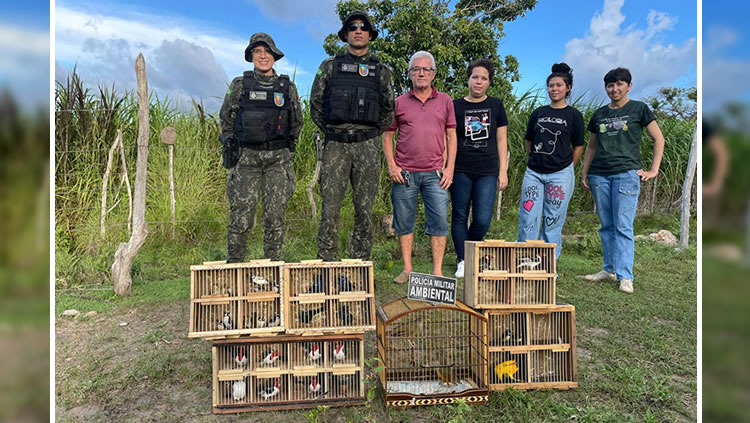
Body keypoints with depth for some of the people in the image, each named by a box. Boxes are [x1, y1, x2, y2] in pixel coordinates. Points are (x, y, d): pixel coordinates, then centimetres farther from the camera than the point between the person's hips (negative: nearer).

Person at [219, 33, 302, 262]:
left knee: (275, 217, 1)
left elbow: (297, 122, 18)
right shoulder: (239, 85, 5)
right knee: (241, 217, -2)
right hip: (246, 158, -1)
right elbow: (226, 119, 14)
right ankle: (233, 266, 11)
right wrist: (234, 145, 16)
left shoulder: (287, 87, 8)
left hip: (278, 159, 1)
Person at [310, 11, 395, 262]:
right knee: (330, 208, -3)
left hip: (367, 147, 1)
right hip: (335, 146, -1)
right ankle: (326, 264, 8)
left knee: (364, 210, 3)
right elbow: (315, 104, 12)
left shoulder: (382, 71, 13)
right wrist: (330, 133, 8)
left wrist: (372, 136, 10)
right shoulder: (329, 66, 11)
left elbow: (388, 110, 17)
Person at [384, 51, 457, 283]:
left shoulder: (445, 101, 10)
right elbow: (387, 135, 10)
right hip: (404, 173, 0)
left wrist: (450, 168, 1)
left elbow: (451, 135, 10)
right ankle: (407, 269, 18)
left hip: (435, 174, 0)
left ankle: (437, 271, 10)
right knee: (404, 222, 5)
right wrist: (391, 165, -2)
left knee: (440, 221, -2)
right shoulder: (399, 103, 8)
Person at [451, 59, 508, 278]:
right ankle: (462, 261, 18)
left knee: (482, 220, -5)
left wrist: (503, 171, 4)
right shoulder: (456, 106, 6)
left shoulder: (496, 106, 10)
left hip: (487, 172, 1)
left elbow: (501, 140, 10)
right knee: (460, 216, 4)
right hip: (461, 171, 0)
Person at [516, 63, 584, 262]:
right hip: (533, 173, 3)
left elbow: (578, 147, 6)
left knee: (553, 221, 3)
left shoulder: (573, 115, 4)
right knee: (527, 219, 0)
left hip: (560, 174, -2)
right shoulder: (538, 113, 11)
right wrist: (535, 162, 10)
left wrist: (565, 170, 4)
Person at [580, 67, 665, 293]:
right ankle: (609, 269, 20)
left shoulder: (639, 109, 5)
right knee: (606, 226, 9)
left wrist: (653, 170, -1)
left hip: (626, 174, -4)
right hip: (599, 175, 4)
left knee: (623, 227, -9)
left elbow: (659, 139, 7)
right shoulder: (599, 114, 15)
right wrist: (584, 173, 13)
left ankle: (625, 277, -5)